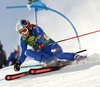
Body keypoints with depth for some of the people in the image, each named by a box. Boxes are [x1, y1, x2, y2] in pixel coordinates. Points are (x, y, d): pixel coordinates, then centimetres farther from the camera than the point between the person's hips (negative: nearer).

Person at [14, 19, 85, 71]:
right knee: (27, 52, -20)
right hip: (43, 54, 5)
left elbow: (41, 35, -32)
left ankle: (76, 57, -21)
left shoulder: (36, 29, -8)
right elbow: (23, 54, 10)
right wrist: (18, 63, -8)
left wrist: (37, 43, -52)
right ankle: (48, 61, -32)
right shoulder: (23, 40, 6)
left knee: (57, 54, -39)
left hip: (52, 47, -5)